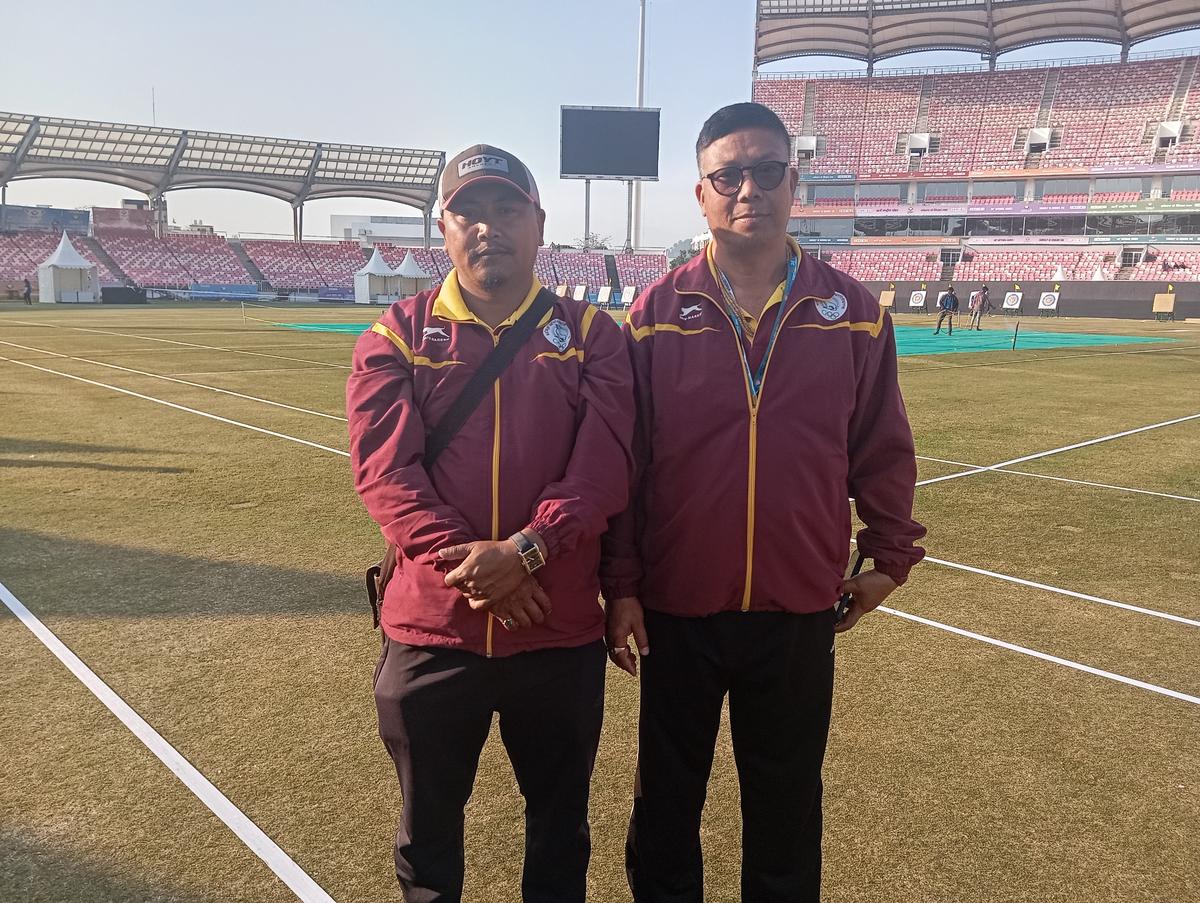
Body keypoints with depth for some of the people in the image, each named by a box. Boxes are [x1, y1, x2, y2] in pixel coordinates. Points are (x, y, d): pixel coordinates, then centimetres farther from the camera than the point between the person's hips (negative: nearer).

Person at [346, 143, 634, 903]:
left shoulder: (592, 335, 1)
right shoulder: (395, 337, 1)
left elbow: (605, 466, -10)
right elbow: (385, 469, -10)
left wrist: (524, 550, -23)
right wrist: (467, 563, -21)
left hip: (563, 632, 0)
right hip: (431, 628, 0)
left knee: (561, 826, 20)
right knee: (428, 832, 20)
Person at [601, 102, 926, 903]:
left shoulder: (854, 312, -2)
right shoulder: (657, 313, -5)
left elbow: (884, 450, 6)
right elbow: (621, 460, -4)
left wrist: (890, 556, 9)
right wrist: (619, 586, -3)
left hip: (800, 609, 1)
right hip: (677, 607, 0)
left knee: (787, 806, 19)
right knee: (667, 802, 17)